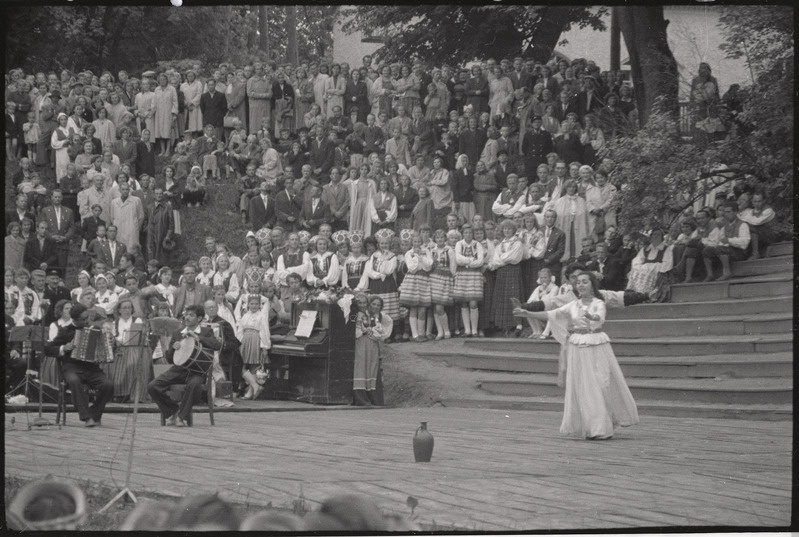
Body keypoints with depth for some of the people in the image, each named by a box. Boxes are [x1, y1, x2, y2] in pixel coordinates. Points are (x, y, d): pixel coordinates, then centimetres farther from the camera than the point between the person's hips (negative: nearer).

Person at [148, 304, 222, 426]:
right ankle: (173, 411, 3)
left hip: (197, 370, -4)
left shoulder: (206, 332, 7)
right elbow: (169, 359, 17)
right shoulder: (177, 334, 17)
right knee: (152, 386, -17)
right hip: (178, 369, 4)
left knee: (194, 384, -40)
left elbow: (218, 345, -14)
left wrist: (197, 337, -18)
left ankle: (182, 416, -20)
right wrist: (173, 347, -5)